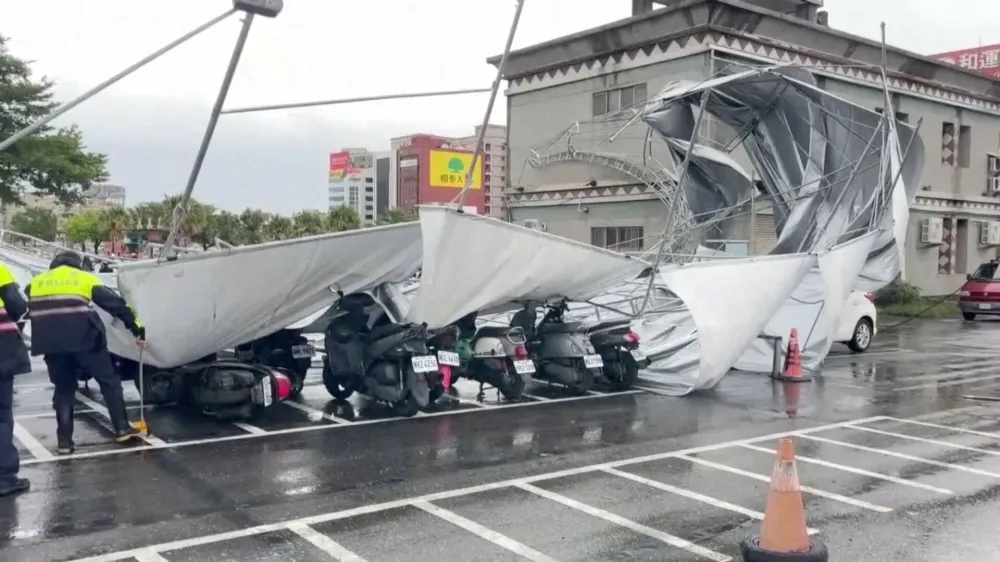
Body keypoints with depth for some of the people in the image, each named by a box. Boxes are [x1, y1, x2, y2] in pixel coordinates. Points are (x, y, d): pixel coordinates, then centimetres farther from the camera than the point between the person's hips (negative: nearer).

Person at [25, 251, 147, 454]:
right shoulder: (85, 278, 13)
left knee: (63, 389, 18)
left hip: (52, 343, 3)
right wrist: (137, 328, 9)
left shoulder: (36, 282, 23)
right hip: (83, 339, -3)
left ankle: (64, 441, 15)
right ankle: (122, 429, 12)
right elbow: (116, 304, 8)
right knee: (109, 380, 12)